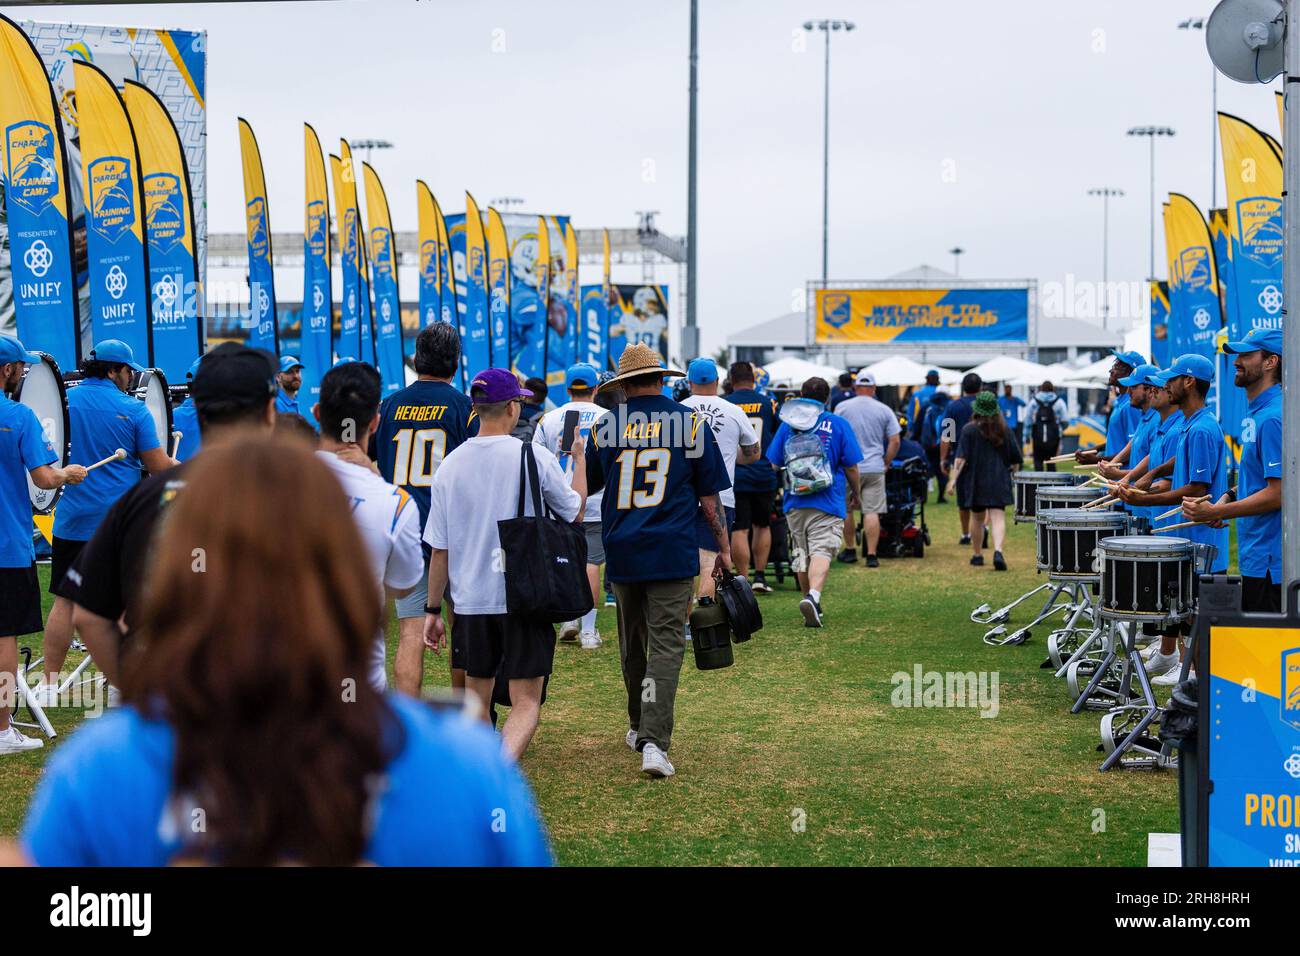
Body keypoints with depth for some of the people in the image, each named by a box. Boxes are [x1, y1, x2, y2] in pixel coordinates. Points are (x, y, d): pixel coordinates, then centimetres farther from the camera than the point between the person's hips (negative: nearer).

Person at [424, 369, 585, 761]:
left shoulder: (450, 465, 0)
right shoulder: (535, 457, -8)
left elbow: (439, 549, 4)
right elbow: (575, 511, 9)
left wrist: (433, 610, 12)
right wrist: (580, 458, 23)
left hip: (470, 601, 3)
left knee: (477, 696, 19)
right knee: (526, 702, -2)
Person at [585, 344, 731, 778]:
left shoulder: (604, 427, 3)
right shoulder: (691, 423, 0)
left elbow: (584, 490, 14)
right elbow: (710, 497, 2)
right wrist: (724, 547, 11)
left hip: (621, 551, 2)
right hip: (673, 552, -2)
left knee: (632, 643, 18)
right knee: (666, 644, -4)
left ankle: (639, 727, 32)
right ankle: (654, 742, -17)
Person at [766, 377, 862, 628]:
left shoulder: (787, 424, 7)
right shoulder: (838, 425, 1)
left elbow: (772, 464, 11)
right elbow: (851, 466, 1)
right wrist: (855, 493, 18)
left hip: (794, 503, 3)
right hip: (828, 503, -3)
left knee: (801, 554, 15)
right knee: (822, 551, -12)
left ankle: (811, 604, 24)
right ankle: (813, 596, -35)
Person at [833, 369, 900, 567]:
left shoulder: (842, 407, -1)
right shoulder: (884, 410, 2)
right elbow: (894, 441, 2)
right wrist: (886, 463, 13)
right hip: (875, 468, 1)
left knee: (846, 510, 14)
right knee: (872, 512, 0)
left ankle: (850, 550, 21)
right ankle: (871, 555, -3)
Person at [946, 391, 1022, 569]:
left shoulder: (969, 430, -5)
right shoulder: (1004, 430, 3)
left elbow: (961, 458, -13)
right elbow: (1016, 460, 6)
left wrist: (953, 479, -14)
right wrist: (1011, 468, 27)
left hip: (975, 480, 0)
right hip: (999, 481, 0)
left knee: (977, 520, 15)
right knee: (998, 518, -8)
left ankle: (977, 555, 24)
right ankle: (998, 551, -29)